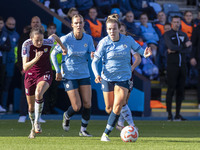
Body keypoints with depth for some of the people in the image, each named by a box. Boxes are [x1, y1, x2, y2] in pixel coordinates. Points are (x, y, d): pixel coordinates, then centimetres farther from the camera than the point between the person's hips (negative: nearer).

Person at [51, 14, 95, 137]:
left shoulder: (88, 38, -2)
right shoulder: (66, 39, -12)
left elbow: (93, 54, 4)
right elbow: (53, 54, -1)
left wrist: (93, 54, -20)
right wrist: (58, 71, -4)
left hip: (84, 74, 4)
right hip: (69, 75, -4)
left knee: (88, 104, -5)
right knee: (77, 107, -8)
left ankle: (83, 130, 13)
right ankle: (67, 116, 27)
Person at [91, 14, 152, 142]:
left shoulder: (128, 40, -6)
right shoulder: (104, 43, -9)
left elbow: (137, 48, 12)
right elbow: (95, 61, -7)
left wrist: (145, 53, -11)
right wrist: (97, 75, -25)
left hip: (123, 77, 0)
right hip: (107, 78, 0)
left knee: (117, 107, -14)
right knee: (109, 108, 6)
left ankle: (106, 133, -8)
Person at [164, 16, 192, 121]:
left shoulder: (183, 35, 16)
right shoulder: (167, 35, 3)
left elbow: (188, 48, 0)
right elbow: (171, 46, -14)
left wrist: (175, 50, -11)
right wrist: (184, 46, -4)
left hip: (182, 65, 5)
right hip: (172, 65, -5)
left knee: (180, 90, 4)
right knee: (171, 89, -8)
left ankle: (178, 114, 8)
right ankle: (169, 114, -5)